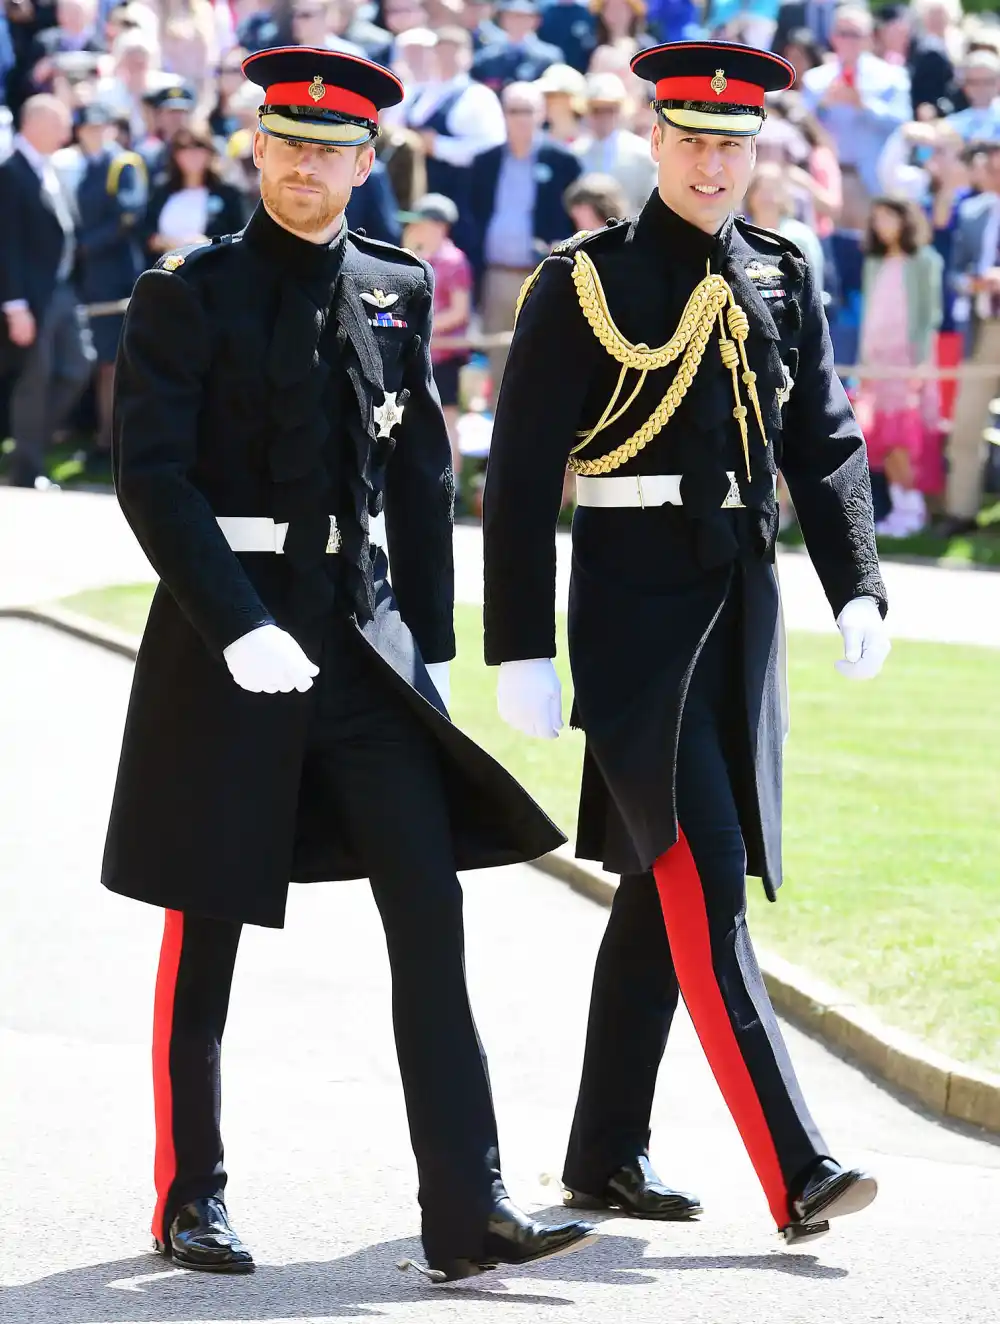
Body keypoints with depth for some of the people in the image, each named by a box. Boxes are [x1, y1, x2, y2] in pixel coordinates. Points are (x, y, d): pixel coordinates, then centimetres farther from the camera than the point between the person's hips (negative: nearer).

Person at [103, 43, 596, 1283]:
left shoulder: (397, 293, 9)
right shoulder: (186, 296, -5)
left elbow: (421, 479, 13)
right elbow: (151, 478, -12)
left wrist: (430, 646, 9)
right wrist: (239, 629, -20)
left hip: (362, 632, 4)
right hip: (223, 633, -3)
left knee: (429, 906, -6)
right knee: (207, 928, 6)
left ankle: (468, 1214, -9)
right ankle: (190, 1197, 21)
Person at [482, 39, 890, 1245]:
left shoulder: (780, 280, 10)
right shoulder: (587, 284, -5)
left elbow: (826, 446, 10)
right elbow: (521, 478, -6)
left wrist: (857, 589, -5)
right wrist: (519, 652, -10)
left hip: (742, 606, 6)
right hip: (633, 613, -6)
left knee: (664, 885, 12)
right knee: (707, 881, -13)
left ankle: (606, 1157, 22)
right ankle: (794, 1176, -18)